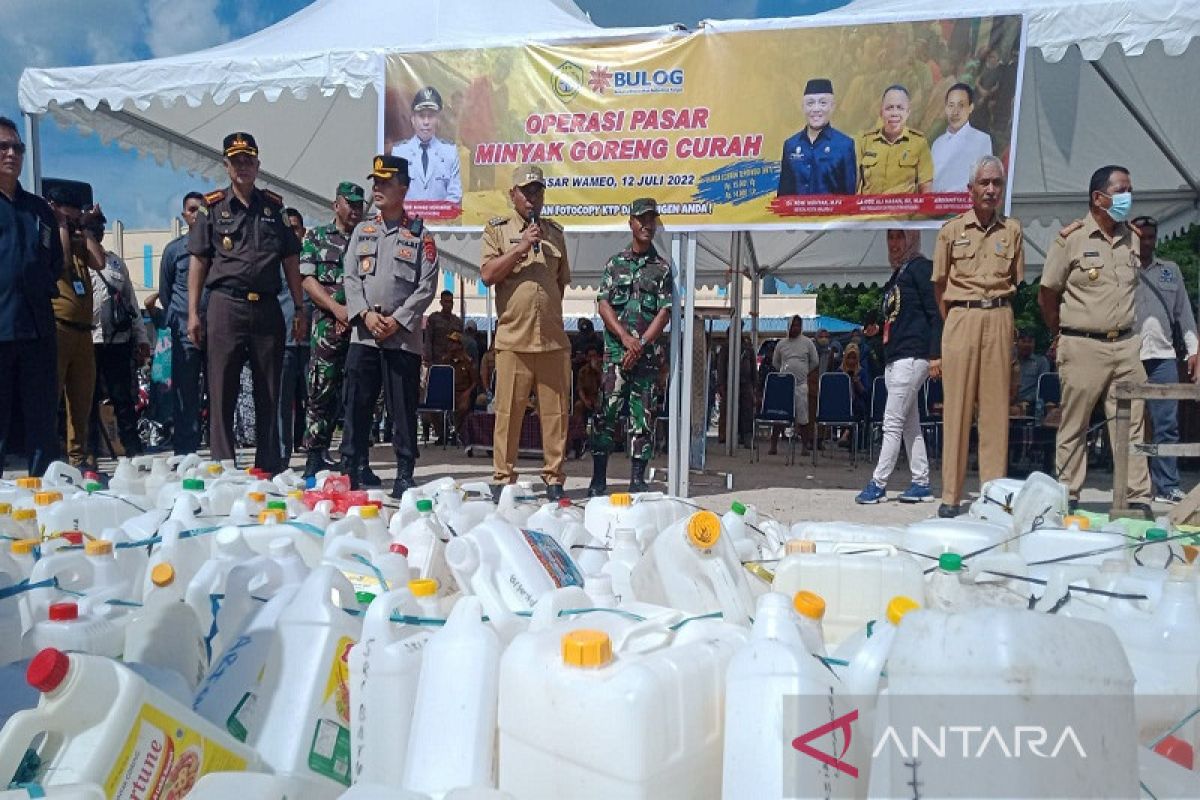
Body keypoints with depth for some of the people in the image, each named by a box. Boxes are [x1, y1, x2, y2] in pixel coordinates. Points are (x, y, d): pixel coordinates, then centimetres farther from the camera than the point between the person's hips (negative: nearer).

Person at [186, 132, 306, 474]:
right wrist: (193, 312, -2)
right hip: (225, 307, -2)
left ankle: (269, 467, 15)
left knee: (269, 394, 6)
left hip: (267, 308, 2)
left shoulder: (273, 206, 13)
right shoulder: (212, 207, 7)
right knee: (222, 393, 0)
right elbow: (198, 262, 5)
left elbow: (290, 261, 13)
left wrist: (300, 309, 8)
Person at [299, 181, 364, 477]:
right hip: (327, 326, -1)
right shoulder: (316, 237, 11)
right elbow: (308, 280, 3)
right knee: (322, 393, -1)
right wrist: (337, 309, -11)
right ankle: (315, 457, 8)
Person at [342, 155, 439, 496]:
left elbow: (427, 286, -3)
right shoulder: (362, 231, 14)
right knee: (356, 407, 4)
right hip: (363, 335, 3)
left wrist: (397, 320, -12)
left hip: (404, 337, -3)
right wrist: (366, 314, -8)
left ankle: (404, 477, 8)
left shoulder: (420, 236, 3)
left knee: (403, 410, 1)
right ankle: (351, 473, 13)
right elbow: (351, 278, 8)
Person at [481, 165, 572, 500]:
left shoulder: (554, 232, 18)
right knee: (508, 411, -1)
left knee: (556, 412, 3)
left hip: (554, 339, 3)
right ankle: (502, 478, 10)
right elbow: (487, 274, -5)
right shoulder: (497, 229, 7)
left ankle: (554, 478, 13)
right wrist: (521, 247, -11)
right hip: (513, 338, -3)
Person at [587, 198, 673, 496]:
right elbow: (603, 306, 3)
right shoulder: (615, 263, 11)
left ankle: (637, 479, 9)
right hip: (616, 350, 0)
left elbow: (665, 313, 2)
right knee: (606, 413, -4)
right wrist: (626, 338, -11)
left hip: (648, 352, 0)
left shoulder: (663, 267, 9)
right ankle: (598, 478, 3)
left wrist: (641, 344, -11)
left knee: (643, 417, 1)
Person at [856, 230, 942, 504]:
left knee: (892, 424, -8)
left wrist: (935, 355, -18)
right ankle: (921, 484, 16)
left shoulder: (921, 267, -5)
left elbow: (935, 313, -12)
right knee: (910, 425, 10)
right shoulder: (897, 274, 20)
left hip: (912, 357, -10)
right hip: (894, 358, 10)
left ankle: (878, 484, -4)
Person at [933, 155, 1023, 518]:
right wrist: (955, 320, 8)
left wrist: (996, 308, 9)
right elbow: (939, 284, 9)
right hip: (961, 319, -2)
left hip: (999, 320, 2)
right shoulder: (951, 230, 6)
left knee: (996, 406, 2)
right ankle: (950, 495, 2)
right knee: (957, 406, -3)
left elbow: (1015, 281, 16)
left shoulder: (1012, 230, 11)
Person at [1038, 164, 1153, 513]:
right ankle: (1068, 497, 12)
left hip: (1126, 345, 5)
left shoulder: (1133, 238, 10)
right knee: (1074, 426, 2)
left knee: (1131, 424, 4)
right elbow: (1047, 295, 0)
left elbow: (1134, 286, 21)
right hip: (1082, 347, -4)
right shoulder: (1071, 238, -5)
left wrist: (1124, 331, 14)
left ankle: (1138, 499, 9)